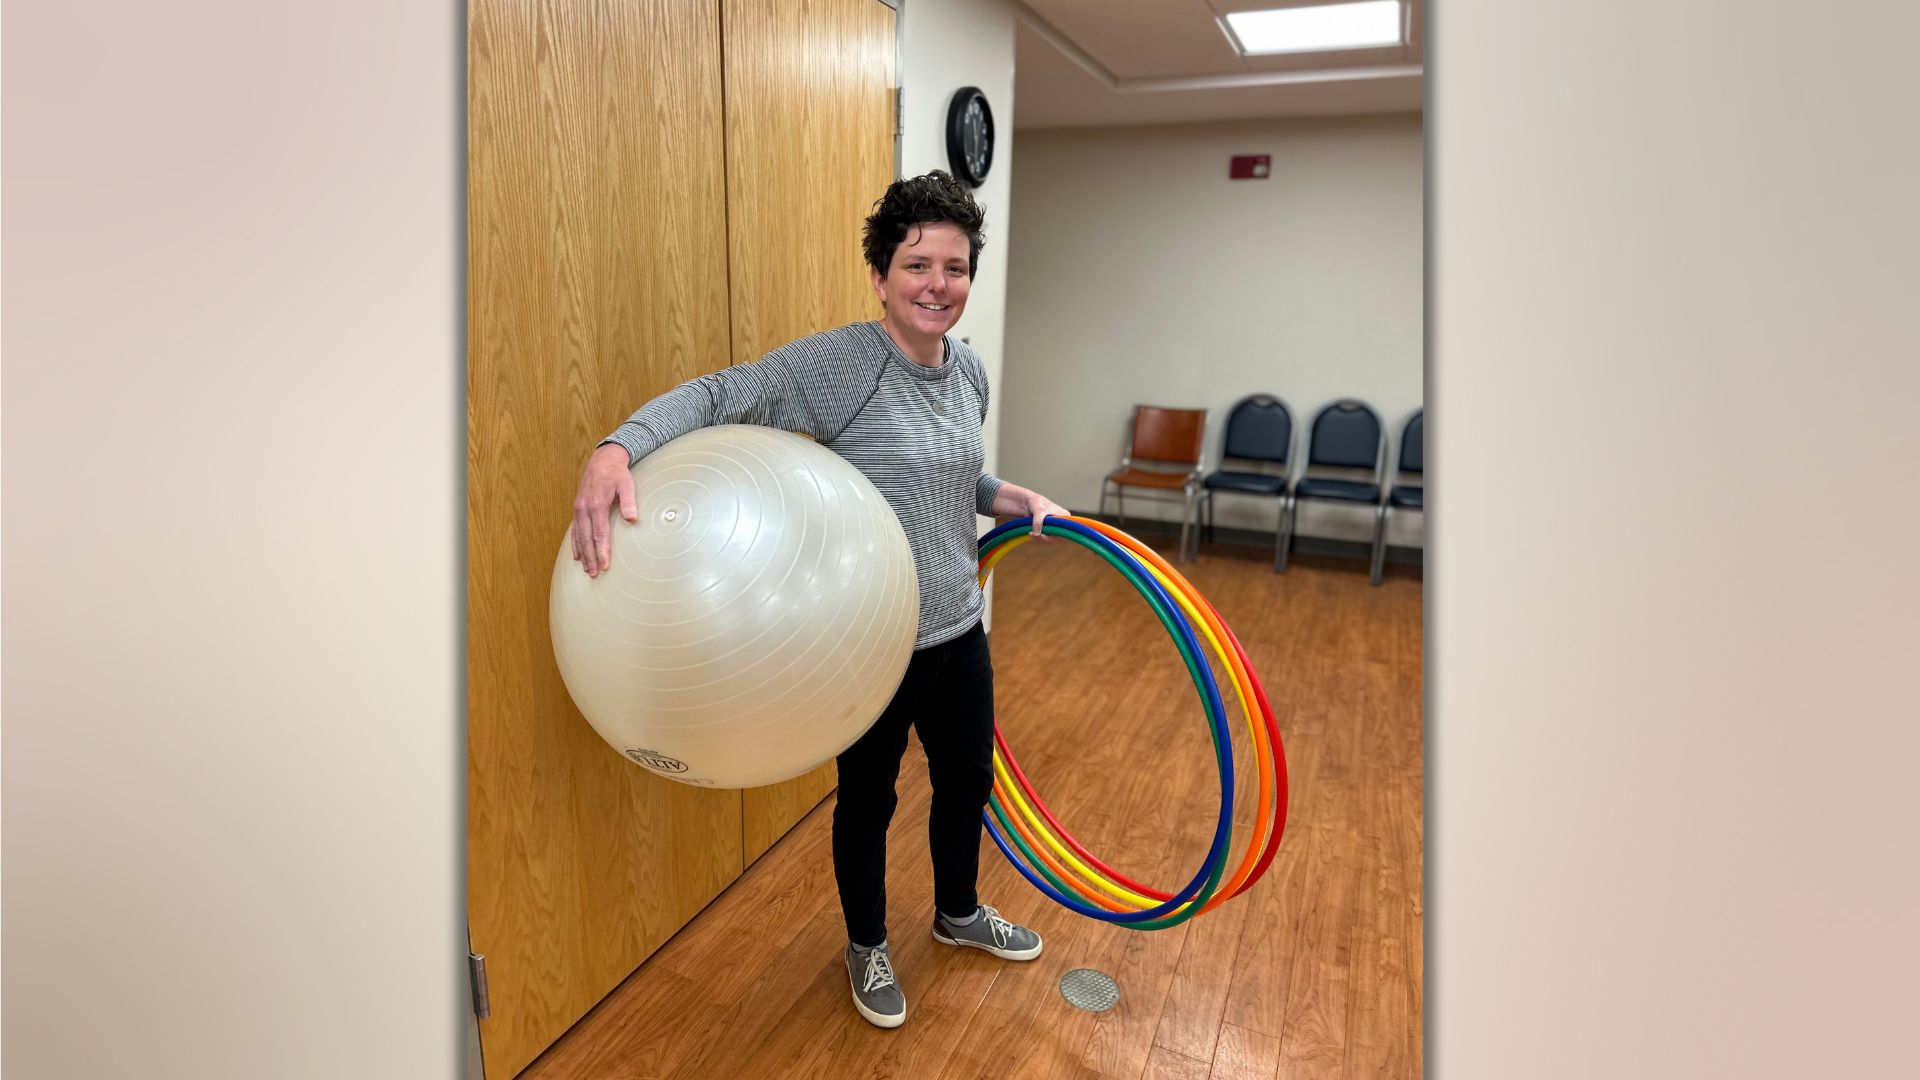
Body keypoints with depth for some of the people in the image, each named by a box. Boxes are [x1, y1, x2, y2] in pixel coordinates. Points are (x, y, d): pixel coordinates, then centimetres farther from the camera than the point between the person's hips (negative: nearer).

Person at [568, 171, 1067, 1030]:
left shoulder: (969, 371, 3)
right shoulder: (840, 362, -19)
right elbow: (716, 396, -27)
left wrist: (1012, 498, 2)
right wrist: (616, 450, -43)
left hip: (958, 633, 7)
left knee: (968, 779, 24)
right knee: (868, 799, 15)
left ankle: (957, 913, 53)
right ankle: (867, 947, 45)